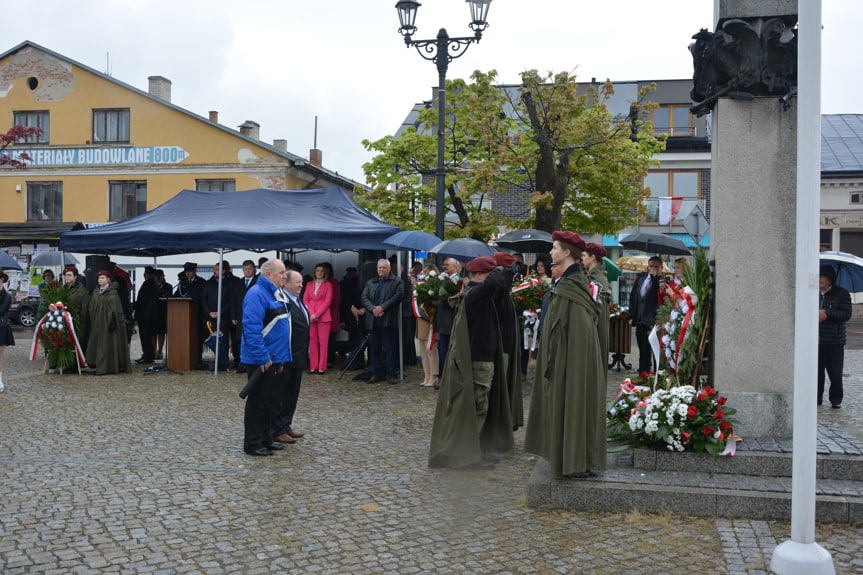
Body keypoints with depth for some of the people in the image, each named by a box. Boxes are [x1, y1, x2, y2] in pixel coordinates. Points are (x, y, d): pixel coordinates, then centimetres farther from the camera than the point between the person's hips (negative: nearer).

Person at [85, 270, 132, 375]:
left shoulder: (112, 292, -7)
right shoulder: (95, 292, 13)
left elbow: (115, 308, -12)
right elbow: (91, 308, 16)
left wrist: (113, 322, -18)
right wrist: (91, 322, 12)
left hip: (107, 322, -7)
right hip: (97, 323, 7)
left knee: (107, 344, -6)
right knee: (96, 343, 5)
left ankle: (105, 367, -3)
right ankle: (98, 365, 11)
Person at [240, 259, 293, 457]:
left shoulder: (277, 294, 15)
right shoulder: (256, 294, -17)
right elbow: (252, 328, -24)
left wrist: (280, 357, 19)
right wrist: (263, 357, -24)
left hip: (275, 359, 9)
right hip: (261, 360, -9)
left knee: (270, 401, 16)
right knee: (258, 401, -1)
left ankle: (266, 439, 26)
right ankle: (252, 444, 8)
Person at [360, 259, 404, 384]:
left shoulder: (396, 282, 4)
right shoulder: (370, 283, 18)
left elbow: (397, 296, -9)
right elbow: (364, 297, 8)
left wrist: (382, 307, -16)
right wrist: (372, 308, -10)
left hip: (388, 321, -5)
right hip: (374, 320, 5)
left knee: (390, 349, -3)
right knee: (375, 349, 7)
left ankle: (392, 375, 2)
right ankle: (377, 374, 15)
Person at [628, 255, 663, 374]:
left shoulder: (662, 280, -5)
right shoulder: (641, 278, 13)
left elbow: (660, 296, -21)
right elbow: (632, 296, 16)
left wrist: (655, 277, -21)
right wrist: (632, 316, 10)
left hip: (653, 320, -6)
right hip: (640, 320, 6)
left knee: (654, 350, -5)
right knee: (643, 350, 14)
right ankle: (643, 374, 22)